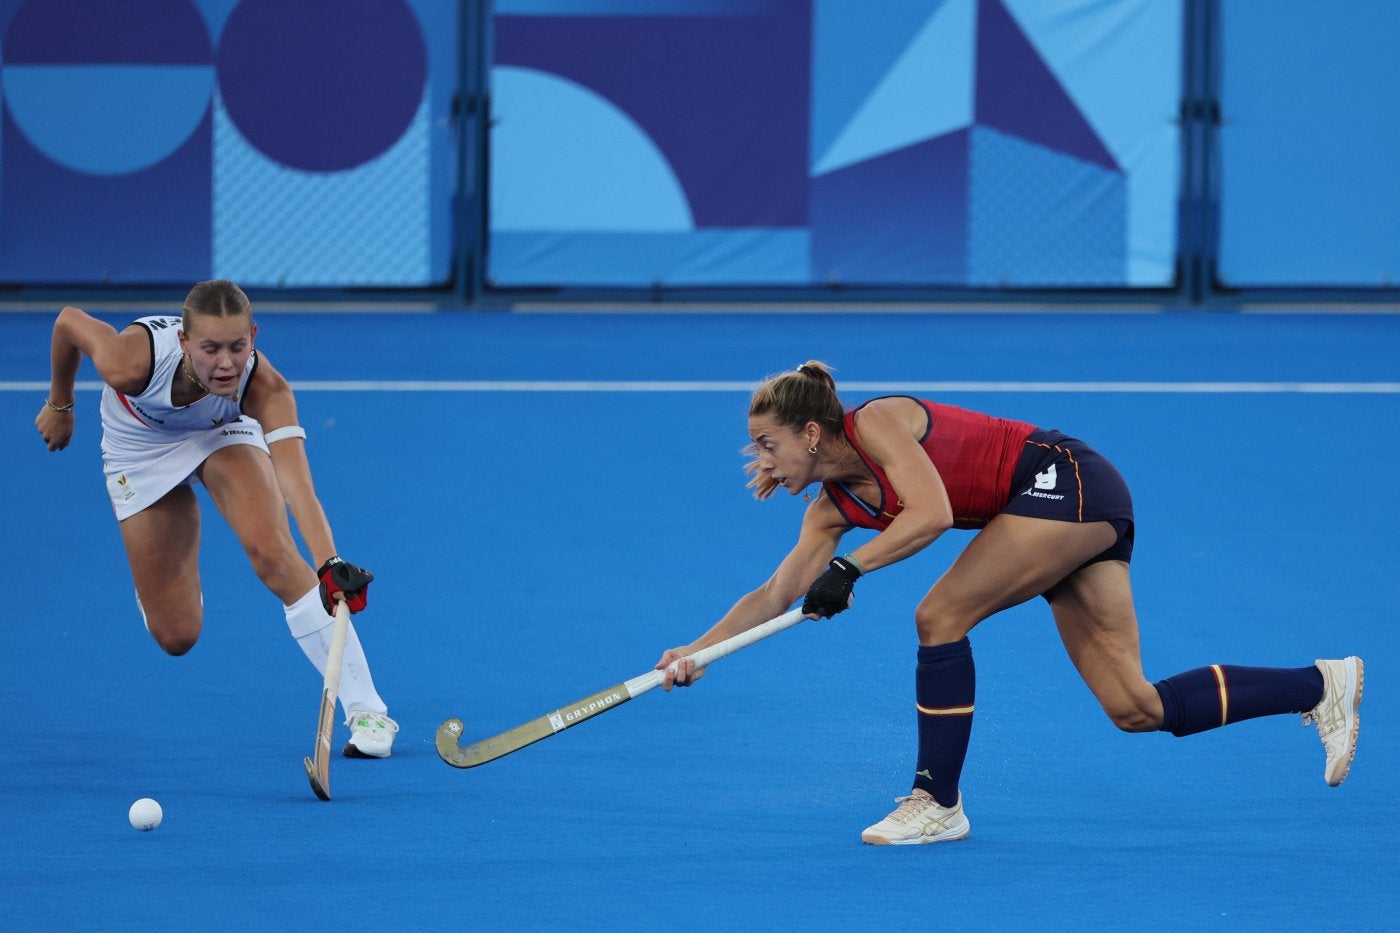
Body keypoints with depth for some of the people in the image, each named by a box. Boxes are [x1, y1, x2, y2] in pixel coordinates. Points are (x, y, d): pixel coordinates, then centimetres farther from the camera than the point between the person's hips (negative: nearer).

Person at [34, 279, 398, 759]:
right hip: (141, 447, 0)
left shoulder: (266, 388, -38)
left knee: (272, 552, -28)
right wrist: (59, 405, 0)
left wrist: (329, 566, -68)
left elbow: (297, 486, -52)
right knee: (177, 636, -2)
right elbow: (69, 321, -18)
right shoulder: (132, 362, -40)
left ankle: (366, 711, -22)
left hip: (223, 432, 0)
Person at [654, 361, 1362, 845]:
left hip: (1067, 481, -9)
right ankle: (1322, 685, 9)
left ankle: (938, 804, -5)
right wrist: (697, 651, 2)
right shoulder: (833, 506, 10)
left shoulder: (877, 423, -15)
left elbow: (933, 514, -28)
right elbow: (775, 595, 11)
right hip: (1082, 519, 9)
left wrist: (849, 568, -28)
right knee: (1135, 709, 2)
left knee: (940, 617, -16)